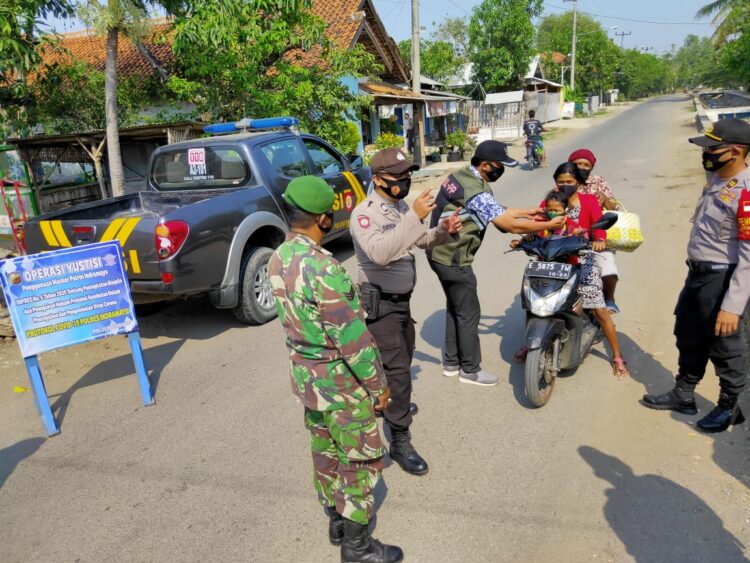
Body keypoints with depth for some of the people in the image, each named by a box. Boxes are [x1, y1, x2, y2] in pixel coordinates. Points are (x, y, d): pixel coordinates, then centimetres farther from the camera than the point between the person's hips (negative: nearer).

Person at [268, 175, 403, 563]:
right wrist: (378, 383, -14)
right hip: (340, 380, -8)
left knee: (325, 451, 22)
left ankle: (337, 521, 41)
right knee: (361, 459, 10)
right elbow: (352, 336, -25)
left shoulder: (278, 259, -2)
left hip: (305, 374, 8)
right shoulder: (323, 268, -29)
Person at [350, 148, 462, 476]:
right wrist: (414, 217, -40)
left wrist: (444, 230, -5)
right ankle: (400, 442, 1)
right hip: (379, 303, -9)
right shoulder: (365, 213, -22)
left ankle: (390, 403, 49)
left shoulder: (400, 206, 4)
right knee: (397, 368, -10)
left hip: (401, 298, 9)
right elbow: (380, 253, -39)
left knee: (402, 359, 24)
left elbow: (420, 241, 15)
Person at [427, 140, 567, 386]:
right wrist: (548, 225, -12)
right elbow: (511, 225, -24)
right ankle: (470, 370, 19)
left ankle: (451, 362, 31)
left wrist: (526, 212, 15)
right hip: (453, 259, -10)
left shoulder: (463, 174, 4)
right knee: (468, 313, 4)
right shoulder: (476, 193, -26)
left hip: (440, 253, 10)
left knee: (455, 308, 20)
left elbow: (496, 210, 13)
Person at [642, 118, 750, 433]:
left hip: (723, 280, -9)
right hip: (698, 274, 9)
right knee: (689, 337, 20)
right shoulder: (716, 179, 5)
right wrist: (695, 263, 18)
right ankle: (683, 395, 37)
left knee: (725, 346, 8)